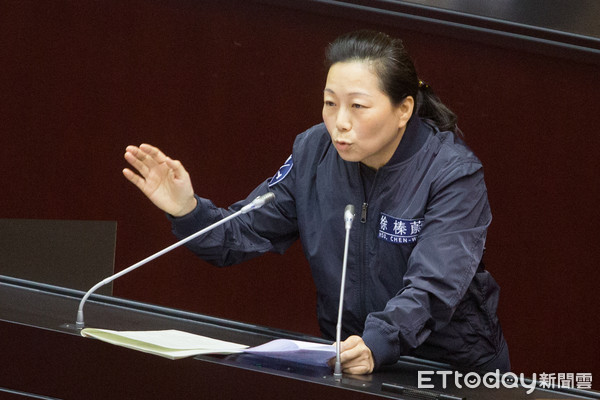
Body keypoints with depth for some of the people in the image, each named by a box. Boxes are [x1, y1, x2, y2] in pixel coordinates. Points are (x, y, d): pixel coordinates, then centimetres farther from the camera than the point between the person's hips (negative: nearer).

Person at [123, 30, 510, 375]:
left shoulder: (454, 174, -15)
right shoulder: (315, 152, 0)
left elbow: (431, 288, -27)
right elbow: (240, 236, 3)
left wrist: (376, 345, -45)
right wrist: (188, 211, -19)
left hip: (449, 366, -4)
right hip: (347, 361, 4)